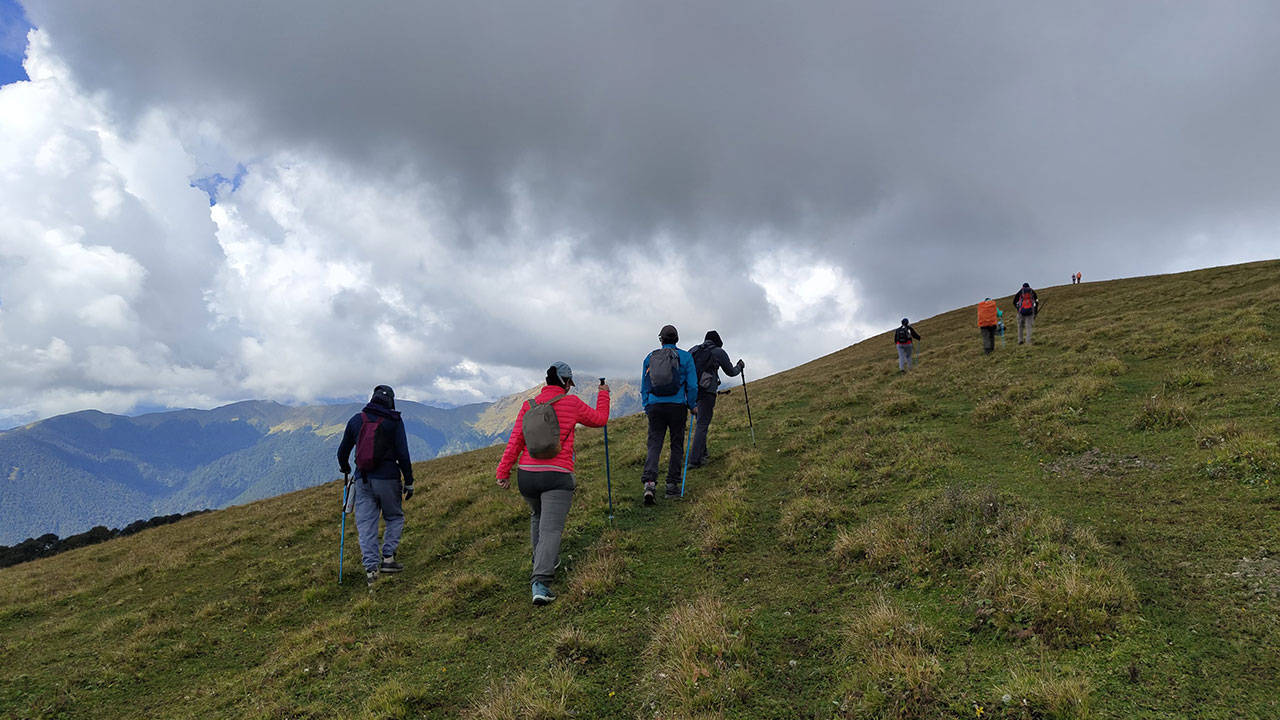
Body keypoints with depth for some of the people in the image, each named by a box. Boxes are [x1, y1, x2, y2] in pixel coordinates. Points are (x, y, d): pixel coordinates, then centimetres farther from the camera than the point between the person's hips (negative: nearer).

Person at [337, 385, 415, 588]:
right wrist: (409, 481, 0)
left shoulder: (356, 419, 8)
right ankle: (388, 558, 4)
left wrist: (345, 468, 37)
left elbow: (343, 451, 17)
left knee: (366, 523, 6)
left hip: (362, 479, 3)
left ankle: (371, 567, 0)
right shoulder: (394, 421, -2)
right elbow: (403, 453, -7)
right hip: (387, 478, -3)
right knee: (395, 517, 14)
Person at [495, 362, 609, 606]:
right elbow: (600, 419, 17)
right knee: (551, 528, -9)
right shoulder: (571, 403, 1)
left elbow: (515, 441, 3)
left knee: (537, 517, 29)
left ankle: (545, 561, 31)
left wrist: (504, 471, 6)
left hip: (526, 474, 4)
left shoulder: (529, 405, 9)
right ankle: (541, 582, -20)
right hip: (557, 476, -4)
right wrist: (603, 395, 33)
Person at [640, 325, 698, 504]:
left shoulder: (650, 357, 10)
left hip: (655, 406, 2)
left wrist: (647, 407, 21)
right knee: (677, 445, 9)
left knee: (654, 444, 1)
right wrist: (693, 406, 12)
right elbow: (692, 385, 0)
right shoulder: (685, 357, 3)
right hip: (677, 406, -1)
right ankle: (672, 485, 9)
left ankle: (649, 482, -17)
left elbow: (644, 386, 13)